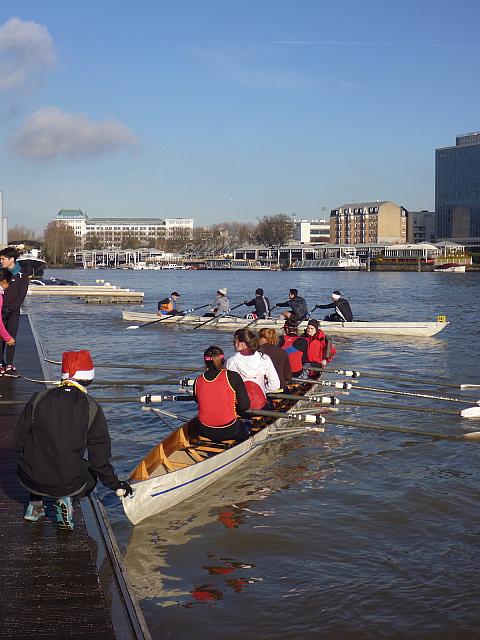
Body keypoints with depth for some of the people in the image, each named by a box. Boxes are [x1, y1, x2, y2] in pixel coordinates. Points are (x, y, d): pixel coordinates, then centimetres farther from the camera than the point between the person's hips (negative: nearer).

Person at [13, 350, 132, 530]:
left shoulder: (38, 399, -3)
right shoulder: (92, 409, -6)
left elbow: (18, 442, 3)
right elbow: (100, 459, -2)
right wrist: (115, 484, 13)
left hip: (28, 480, 3)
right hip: (68, 484, -2)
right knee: (90, 477, 31)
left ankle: (35, 503, 20)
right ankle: (64, 499, 3)